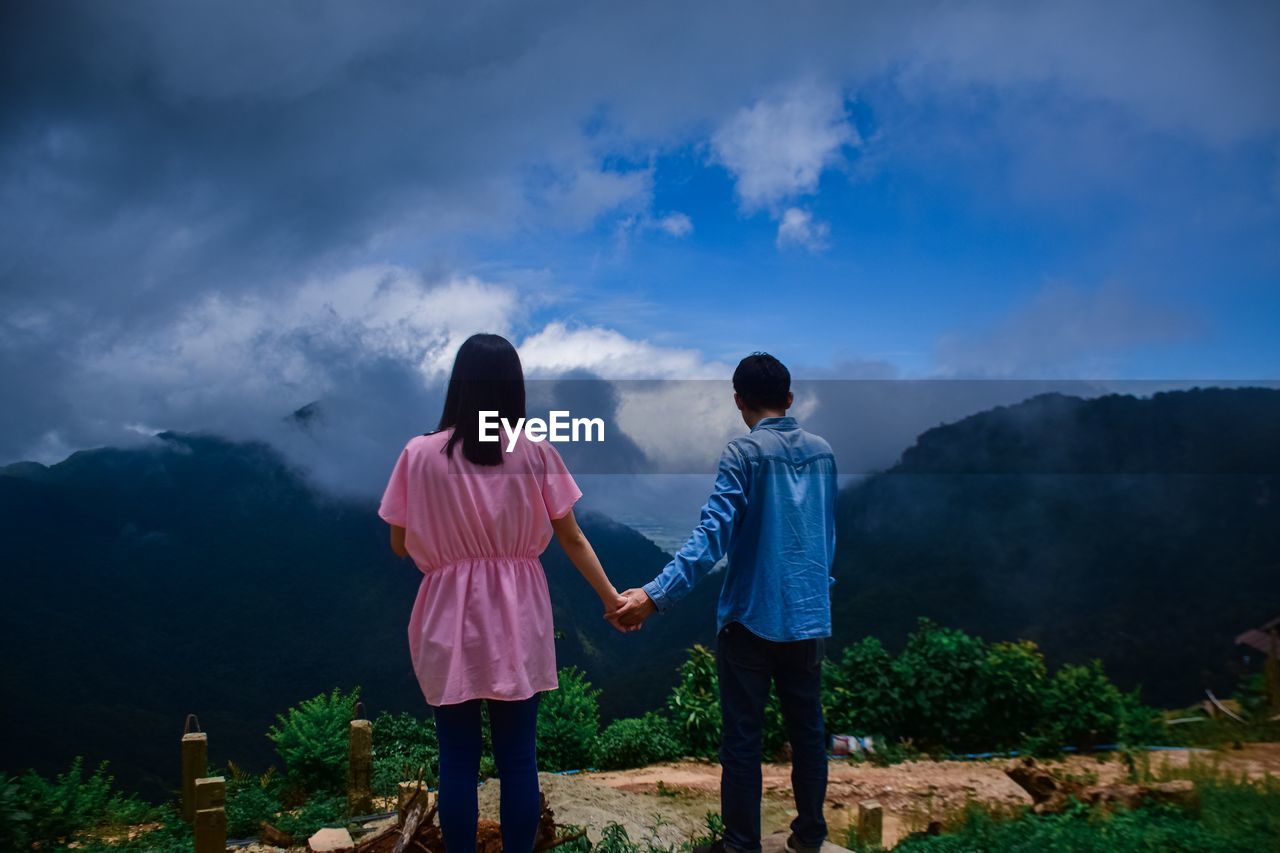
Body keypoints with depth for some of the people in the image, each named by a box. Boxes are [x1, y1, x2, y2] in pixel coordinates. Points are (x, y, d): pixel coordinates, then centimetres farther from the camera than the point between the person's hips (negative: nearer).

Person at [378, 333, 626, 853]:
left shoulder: (421, 454, -6)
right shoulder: (536, 453, -5)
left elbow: (399, 545, 2)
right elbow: (572, 540, 0)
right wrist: (611, 598, 12)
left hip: (450, 619, -1)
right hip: (518, 619, 1)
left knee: (458, 761, 9)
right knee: (519, 759, 9)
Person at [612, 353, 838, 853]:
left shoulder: (743, 454, -12)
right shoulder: (823, 453, 6)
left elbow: (712, 536, -24)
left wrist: (656, 595, -30)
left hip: (751, 617, -5)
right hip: (809, 615, 5)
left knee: (742, 738, 5)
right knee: (807, 729, 16)